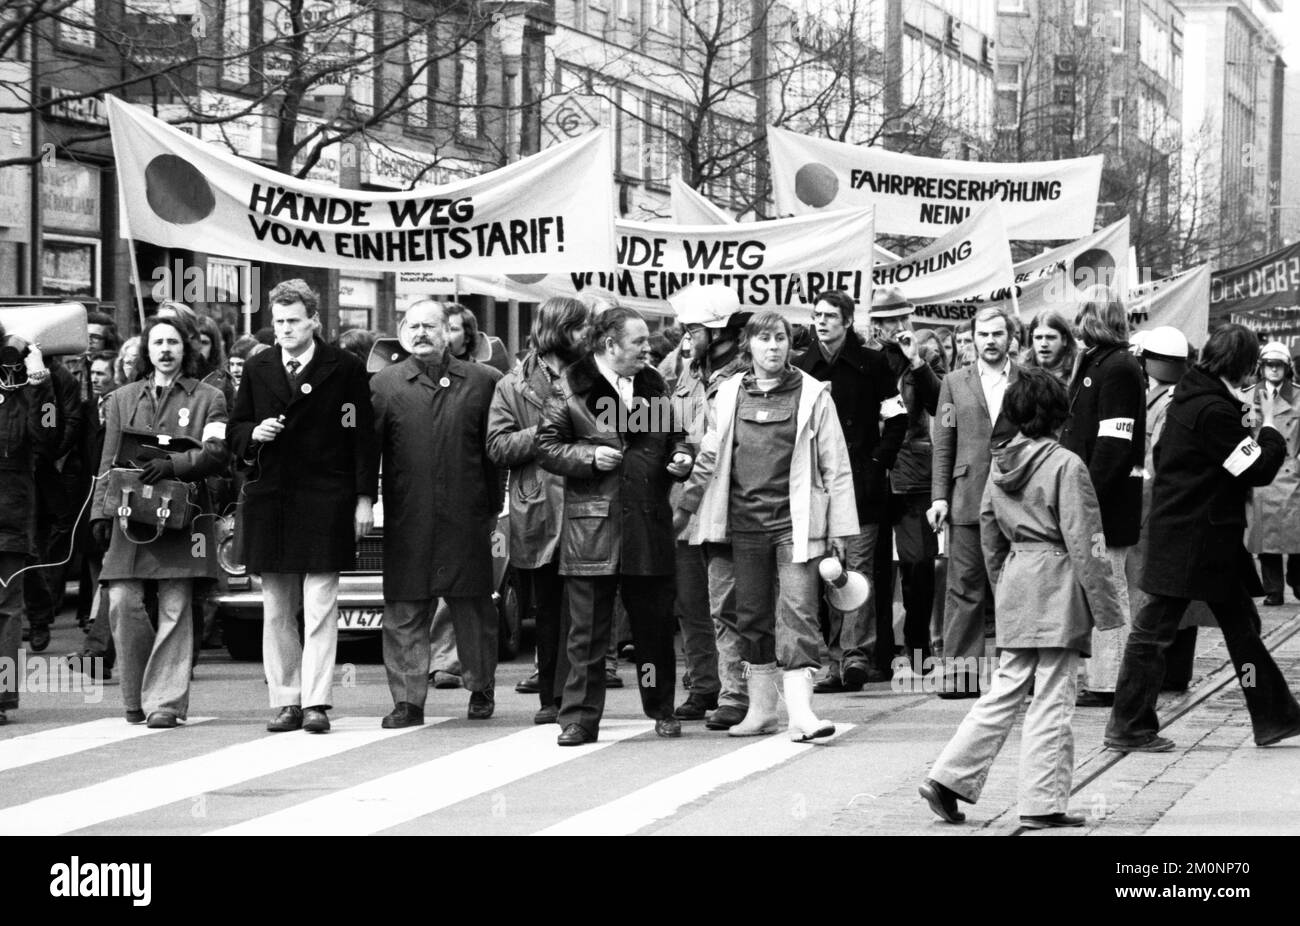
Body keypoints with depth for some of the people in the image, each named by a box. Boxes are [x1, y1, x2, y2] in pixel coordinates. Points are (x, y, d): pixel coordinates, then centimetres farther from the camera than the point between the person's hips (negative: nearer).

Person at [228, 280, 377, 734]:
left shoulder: (345, 369, 0)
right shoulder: (257, 369, 11)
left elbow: (362, 436, 0)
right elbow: (234, 432, 17)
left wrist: (365, 498, -4)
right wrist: (254, 434, -6)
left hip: (324, 501, -4)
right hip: (269, 501, 4)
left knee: (320, 607, -5)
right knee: (276, 610, 6)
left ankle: (316, 701, -4)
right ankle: (285, 701, 10)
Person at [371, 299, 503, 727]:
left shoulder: (482, 382, 5)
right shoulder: (384, 384, 5)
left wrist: (495, 509, 2)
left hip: (466, 518, 0)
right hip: (406, 522, 0)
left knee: (473, 608, 9)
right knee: (404, 613, 0)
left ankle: (481, 689, 26)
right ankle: (408, 699, 4)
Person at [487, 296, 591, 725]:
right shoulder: (513, 387, 8)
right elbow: (498, 448, -1)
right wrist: (545, 432, -11)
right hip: (539, 516, 0)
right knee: (547, 611, 7)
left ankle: (567, 695, -8)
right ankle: (552, 697, 14)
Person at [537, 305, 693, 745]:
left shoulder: (654, 387, 14)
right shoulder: (571, 388, -1)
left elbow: (675, 437, 24)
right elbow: (547, 446, -1)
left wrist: (682, 457, 3)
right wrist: (588, 456, -14)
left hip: (650, 527, 4)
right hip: (591, 525, -4)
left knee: (654, 623, 10)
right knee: (587, 630, -2)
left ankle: (662, 709, 25)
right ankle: (580, 719, 3)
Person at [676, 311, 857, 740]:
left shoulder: (812, 394, -1)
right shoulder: (730, 394, 8)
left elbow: (835, 466, 0)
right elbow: (709, 458, 18)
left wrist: (840, 527, -3)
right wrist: (684, 508, 19)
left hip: (796, 522, -4)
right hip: (745, 522, 4)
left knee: (797, 612, -11)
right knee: (752, 616, 9)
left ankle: (801, 711, -15)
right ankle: (760, 709, 19)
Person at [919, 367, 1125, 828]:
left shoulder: (999, 462, 7)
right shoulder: (1066, 465, -12)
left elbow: (988, 528, 14)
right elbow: (1081, 540, -13)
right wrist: (1105, 604, -8)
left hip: (1015, 583, 7)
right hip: (1057, 585, -6)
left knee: (1006, 690, 12)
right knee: (1052, 698, 0)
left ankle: (949, 778, 7)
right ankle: (1043, 803, 3)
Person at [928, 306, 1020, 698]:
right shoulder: (955, 383, 11)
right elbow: (943, 444, 10)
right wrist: (939, 496, 2)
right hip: (967, 499, 1)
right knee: (965, 587, 0)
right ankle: (960, 670, 1)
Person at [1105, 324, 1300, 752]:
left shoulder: (1190, 396, 9)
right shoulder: (1213, 411, -21)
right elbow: (1260, 470, -19)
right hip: (1193, 540, -10)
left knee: (1242, 624, 13)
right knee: (1154, 631, -1)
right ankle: (1129, 728, 6)